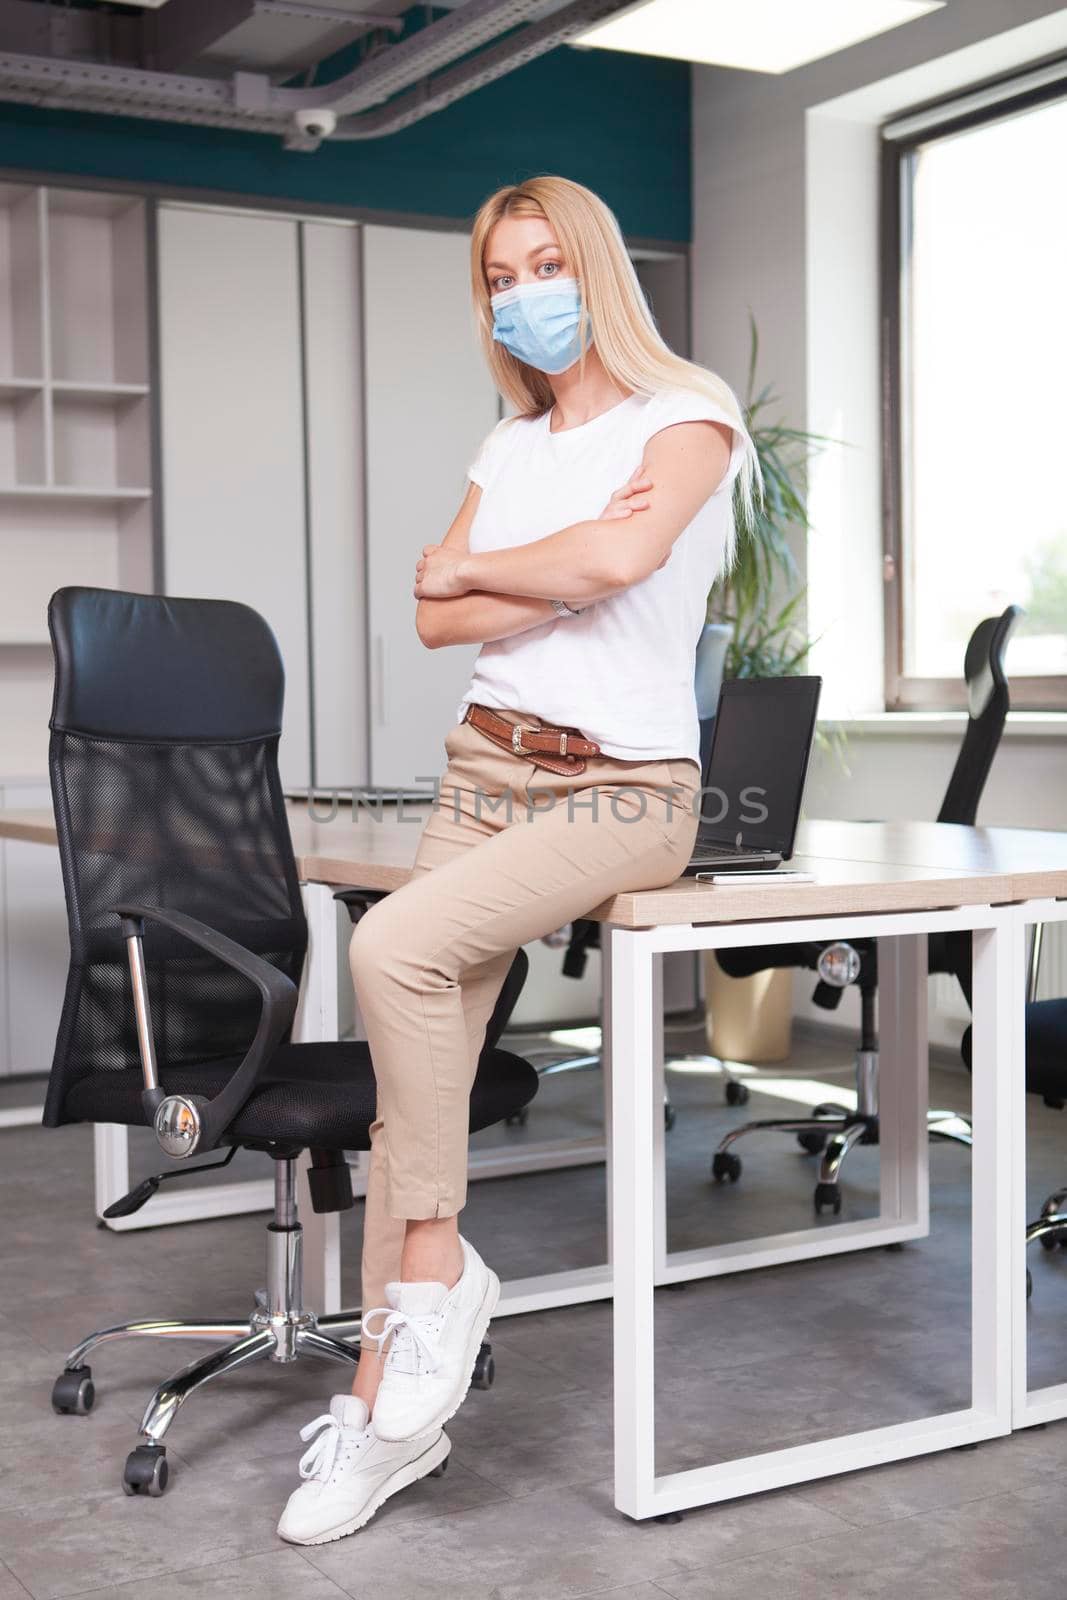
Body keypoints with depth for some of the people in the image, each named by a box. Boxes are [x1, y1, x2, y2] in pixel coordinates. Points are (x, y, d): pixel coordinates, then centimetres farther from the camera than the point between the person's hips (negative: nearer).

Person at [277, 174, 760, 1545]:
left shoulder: (688, 415, -1)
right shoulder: (510, 446, 18)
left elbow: (618, 559, -21)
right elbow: (438, 621, 6)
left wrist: (469, 565, -4)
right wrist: (572, 571, -9)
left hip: (622, 787, -6)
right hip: (487, 765, 6)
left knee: (396, 947, -29)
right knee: (418, 1069, -5)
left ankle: (437, 1266, -11)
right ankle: (385, 1403, 1)